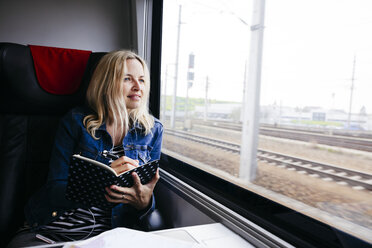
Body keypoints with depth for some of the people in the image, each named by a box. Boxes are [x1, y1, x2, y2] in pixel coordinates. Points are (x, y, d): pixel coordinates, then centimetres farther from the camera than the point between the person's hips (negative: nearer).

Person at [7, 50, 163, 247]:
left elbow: (148, 191, 6)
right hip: (53, 229, -1)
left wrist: (145, 203, -19)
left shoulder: (153, 130, 4)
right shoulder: (76, 121, -1)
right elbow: (54, 190, -5)